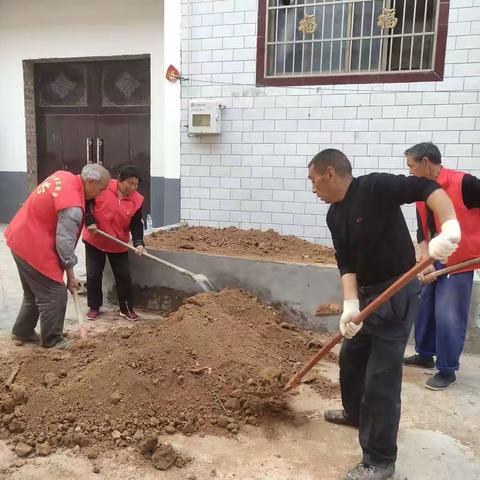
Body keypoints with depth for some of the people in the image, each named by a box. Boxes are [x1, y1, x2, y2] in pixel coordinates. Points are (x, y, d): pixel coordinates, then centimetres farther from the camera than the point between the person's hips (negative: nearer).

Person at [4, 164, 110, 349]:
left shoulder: (64, 176, 0)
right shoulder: (73, 207, -26)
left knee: (34, 291, 22)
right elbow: (65, 243, -21)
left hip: (20, 238, 10)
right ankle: (52, 340, 14)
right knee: (54, 295, 1)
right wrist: (71, 275, -9)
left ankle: (22, 332, 34)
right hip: (34, 247, -10)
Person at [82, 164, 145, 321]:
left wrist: (138, 242, -26)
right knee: (93, 274, 5)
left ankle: (127, 308, 18)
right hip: (94, 240, -1)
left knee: (123, 276, 4)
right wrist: (89, 221, -18)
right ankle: (94, 307, 21)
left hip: (119, 245, 2)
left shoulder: (137, 200, -11)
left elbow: (136, 224, -10)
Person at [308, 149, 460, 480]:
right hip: (366, 292, 9)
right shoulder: (334, 216, 6)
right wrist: (350, 305, -13)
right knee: (351, 356, 22)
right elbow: (346, 263, 0)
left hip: (397, 292, -9)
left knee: (381, 377, -4)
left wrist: (450, 228, -41)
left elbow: (428, 188, -24)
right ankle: (356, 412, 48)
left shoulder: (375, 187, -17)